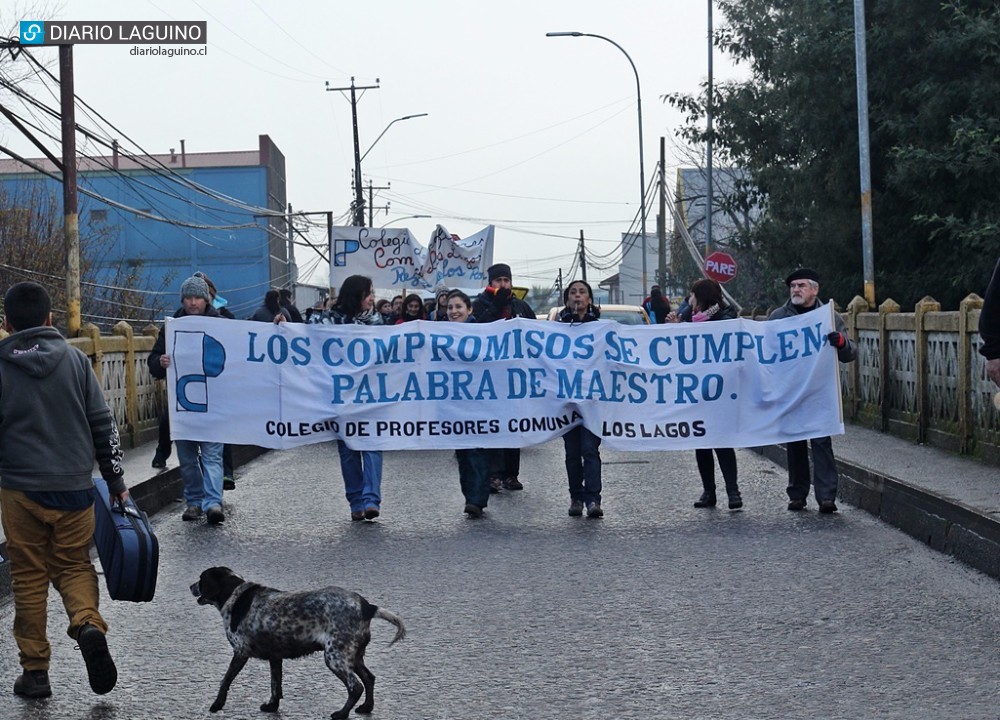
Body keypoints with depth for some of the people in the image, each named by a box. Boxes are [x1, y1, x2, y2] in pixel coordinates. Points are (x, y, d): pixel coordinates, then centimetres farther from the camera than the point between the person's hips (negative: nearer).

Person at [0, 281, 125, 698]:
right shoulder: (75, 361, 2)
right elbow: (103, 425, 4)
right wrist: (115, 480, 11)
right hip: (75, 488, 2)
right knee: (73, 565, 15)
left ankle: (34, 671, 11)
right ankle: (89, 624, -14)